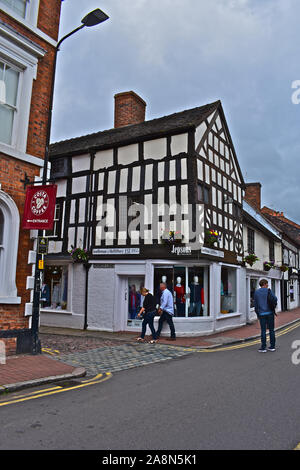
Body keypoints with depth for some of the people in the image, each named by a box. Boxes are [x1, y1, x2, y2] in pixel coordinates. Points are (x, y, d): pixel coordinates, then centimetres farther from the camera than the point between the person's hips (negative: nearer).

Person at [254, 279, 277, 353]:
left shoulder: (256, 292, 3)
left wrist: (257, 314, 12)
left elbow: (255, 304, 5)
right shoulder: (268, 291, -4)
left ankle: (263, 347, 2)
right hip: (270, 313, -1)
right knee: (271, 330, 8)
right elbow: (275, 299, -10)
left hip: (262, 314, 1)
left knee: (263, 331, 3)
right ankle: (272, 346, 12)